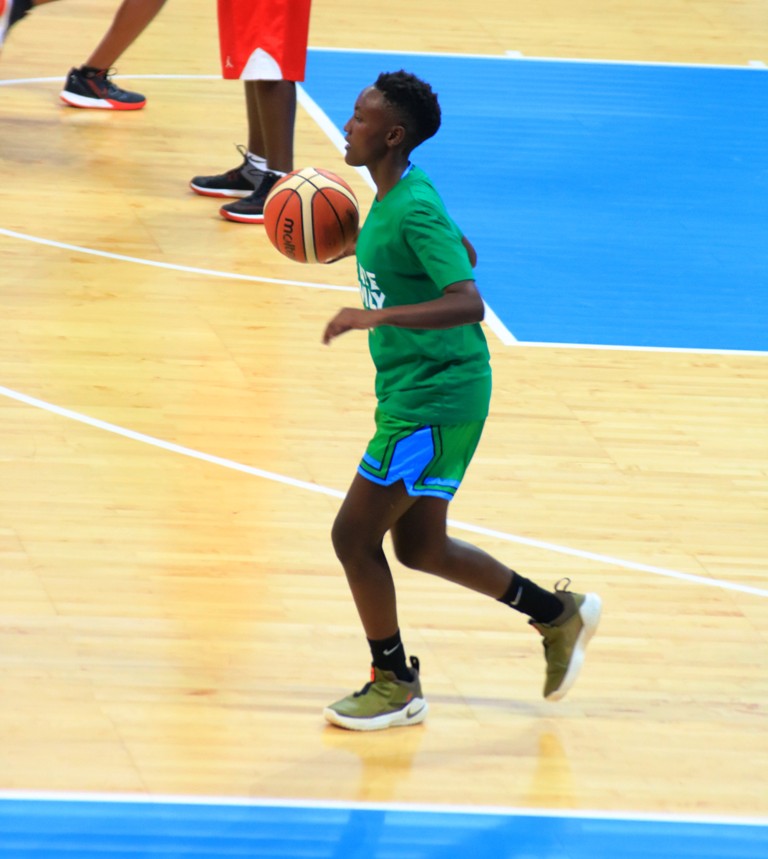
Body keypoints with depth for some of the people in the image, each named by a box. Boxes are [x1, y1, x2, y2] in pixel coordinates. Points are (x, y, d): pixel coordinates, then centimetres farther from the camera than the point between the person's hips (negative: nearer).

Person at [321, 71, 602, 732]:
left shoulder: (413, 212, -22)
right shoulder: (398, 196, 7)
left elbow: (468, 303, -31)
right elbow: (462, 252, 24)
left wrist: (378, 315, -38)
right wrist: (362, 249, 19)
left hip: (433, 400, -10)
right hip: (415, 394, 10)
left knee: (354, 535, -3)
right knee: (420, 547, 18)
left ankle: (395, 685, 12)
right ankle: (557, 613, 30)